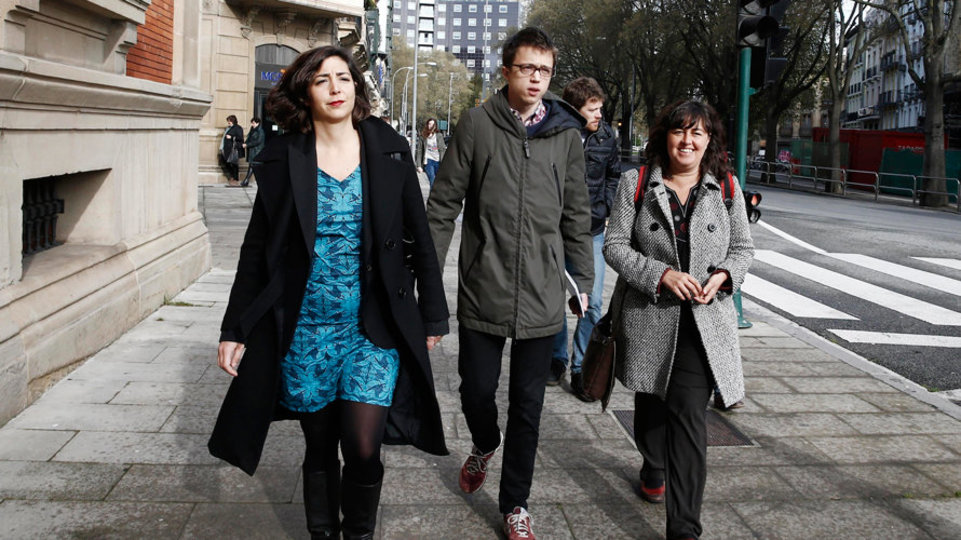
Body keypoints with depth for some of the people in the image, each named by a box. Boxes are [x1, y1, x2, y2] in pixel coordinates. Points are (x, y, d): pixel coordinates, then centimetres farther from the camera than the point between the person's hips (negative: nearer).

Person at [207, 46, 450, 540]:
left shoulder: (389, 151, 1)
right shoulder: (284, 159, 0)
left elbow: (419, 236, 6)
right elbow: (256, 251, 4)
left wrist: (433, 316, 6)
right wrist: (235, 329, 2)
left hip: (374, 330, 0)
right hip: (305, 331, 1)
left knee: (363, 448, -8)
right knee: (320, 448, 12)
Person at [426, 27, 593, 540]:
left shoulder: (565, 132, 5)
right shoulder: (477, 123, -2)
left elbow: (576, 214, 11)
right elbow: (444, 202, 0)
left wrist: (584, 280, 10)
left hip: (541, 296, 2)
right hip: (482, 290, -1)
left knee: (527, 405, 8)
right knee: (477, 389, 7)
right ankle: (485, 445, 42)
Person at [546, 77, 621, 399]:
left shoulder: (606, 136, 0)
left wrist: (607, 210, 8)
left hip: (592, 230, 3)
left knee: (593, 303, -1)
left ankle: (580, 367, 11)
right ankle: (558, 358, 30)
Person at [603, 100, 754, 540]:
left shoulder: (726, 189, 5)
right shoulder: (637, 184, 0)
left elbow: (743, 248, 12)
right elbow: (615, 246, -3)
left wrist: (722, 275, -10)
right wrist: (662, 274, -17)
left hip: (704, 321, -1)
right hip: (647, 317, 1)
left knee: (688, 413, -10)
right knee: (650, 403, 19)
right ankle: (654, 469, 49)